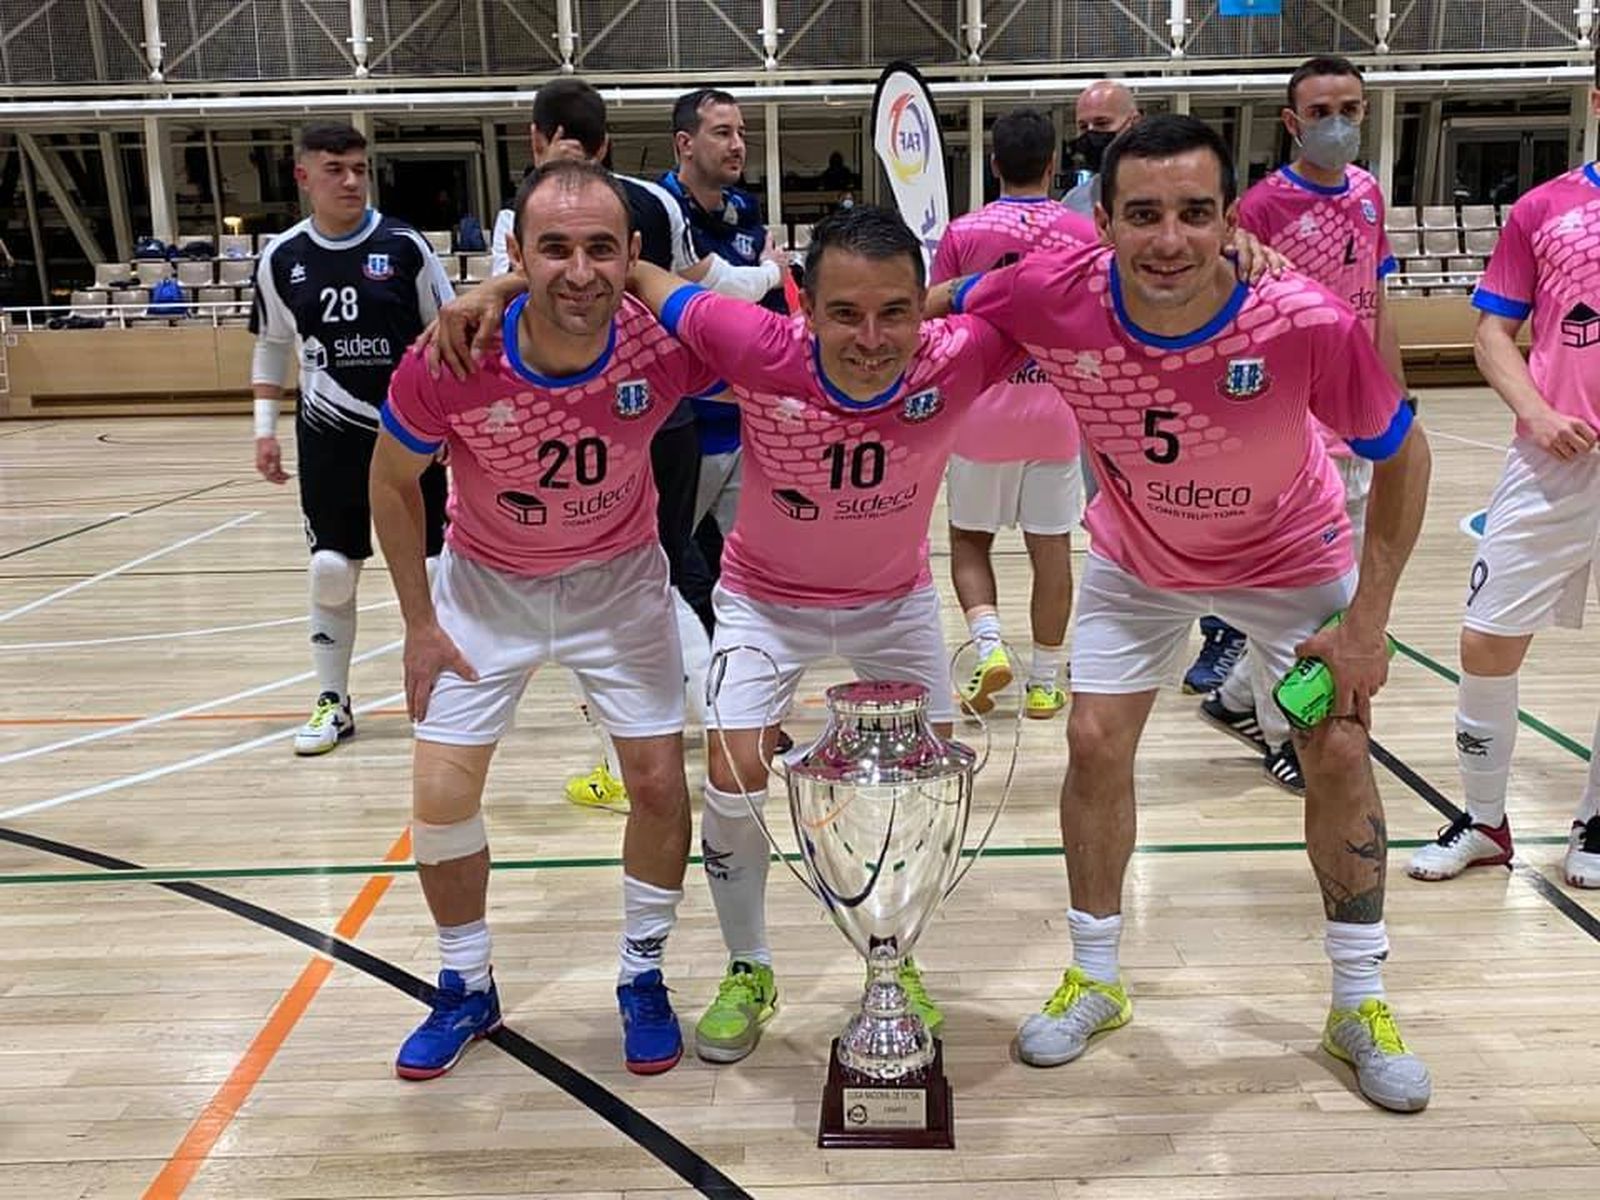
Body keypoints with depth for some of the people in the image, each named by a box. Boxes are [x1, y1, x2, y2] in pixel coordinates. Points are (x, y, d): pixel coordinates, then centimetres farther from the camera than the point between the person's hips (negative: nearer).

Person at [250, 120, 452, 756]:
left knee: (431, 562, 4)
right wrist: (265, 429, 7)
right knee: (332, 569, 2)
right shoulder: (281, 260, 1)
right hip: (329, 436, 2)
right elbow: (271, 348, 13)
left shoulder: (405, 246, -6)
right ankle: (332, 702, 17)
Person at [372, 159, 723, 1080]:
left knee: (659, 781, 0)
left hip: (619, 579, 0)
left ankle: (644, 979, 25)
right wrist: (420, 624, -6)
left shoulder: (665, 346, -29)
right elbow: (394, 482, -10)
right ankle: (468, 990, 26)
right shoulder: (450, 361, -29)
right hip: (486, 584, 0)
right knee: (441, 796, 1)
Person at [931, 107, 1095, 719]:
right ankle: (1045, 682, 14)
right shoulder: (1082, 233, -1)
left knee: (969, 540, 15)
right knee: (1052, 550, 8)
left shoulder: (962, 233, -4)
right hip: (1055, 414, 1)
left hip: (981, 412, -1)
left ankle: (989, 644, -3)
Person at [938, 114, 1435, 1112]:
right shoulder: (1055, 299, -32)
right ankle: (1095, 982, 21)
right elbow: (932, 305, -9)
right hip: (1136, 560, 1)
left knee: (1339, 752, -1)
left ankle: (1362, 1004, 22)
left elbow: (1401, 455, -18)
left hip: (1290, 557, -1)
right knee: (1096, 744, -2)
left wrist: (1367, 624, -18)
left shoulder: (1310, 325, -36)